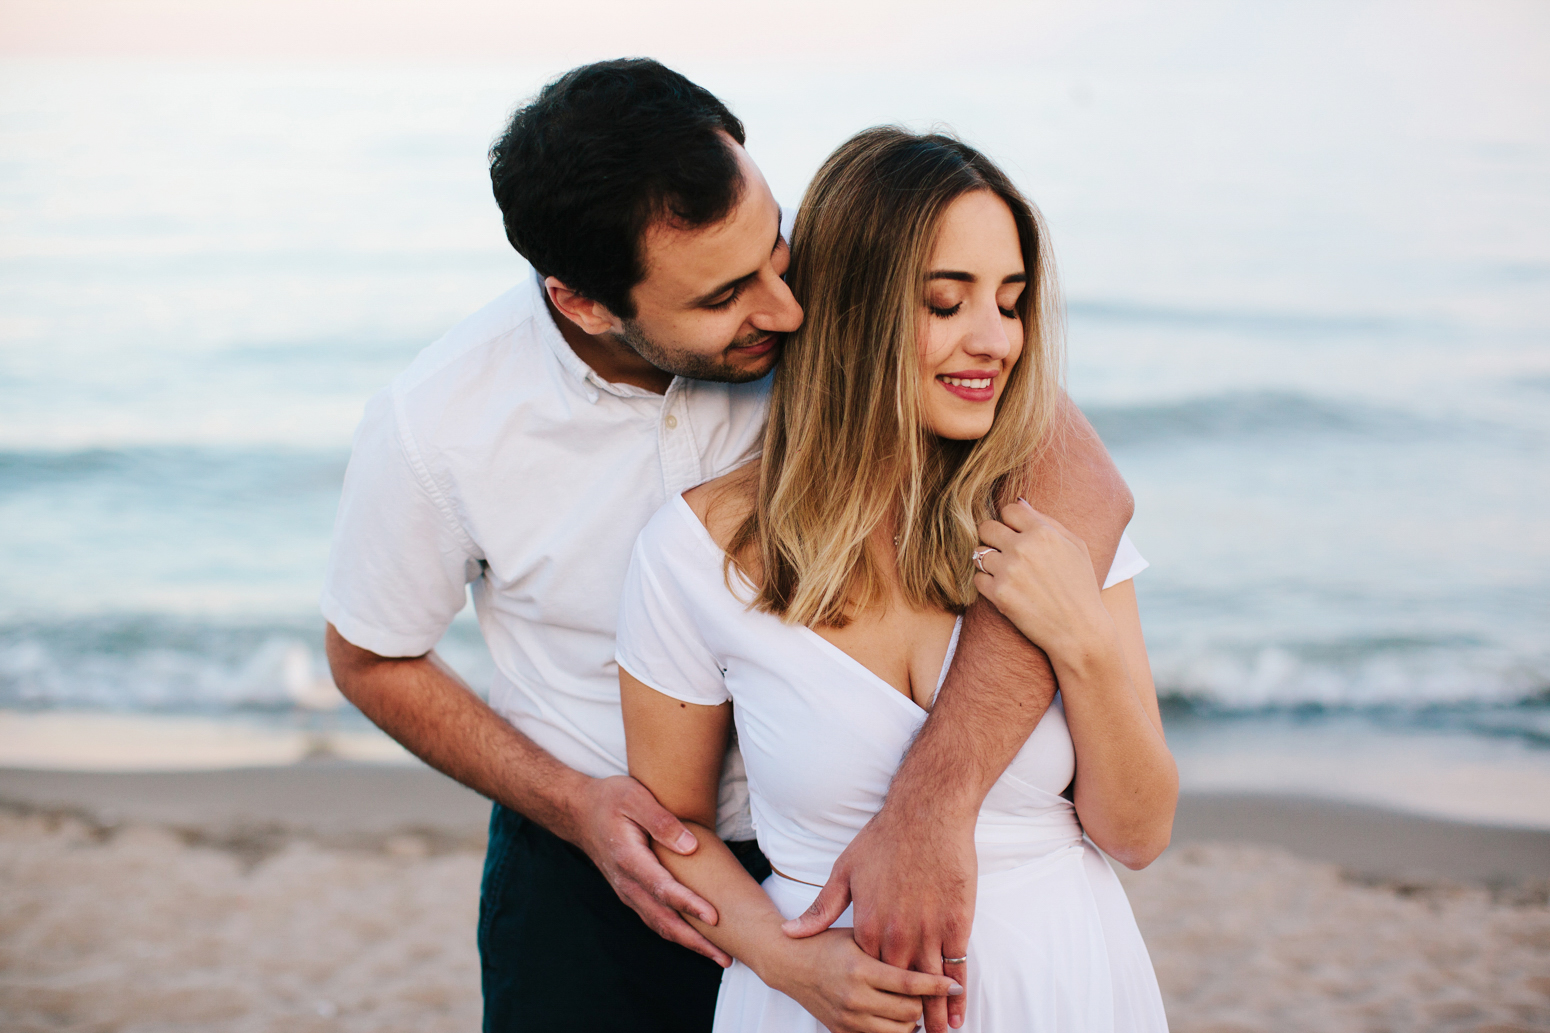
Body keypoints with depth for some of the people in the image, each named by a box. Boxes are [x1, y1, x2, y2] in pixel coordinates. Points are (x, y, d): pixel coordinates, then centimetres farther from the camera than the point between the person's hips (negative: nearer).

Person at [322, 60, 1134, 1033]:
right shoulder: (434, 427, -21)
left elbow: (1080, 489, -35)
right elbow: (372, 658, -2)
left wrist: (932, 804, -43)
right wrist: (572, 804, -16)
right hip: (590, 875, 0)